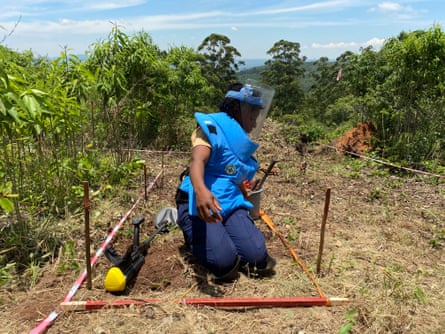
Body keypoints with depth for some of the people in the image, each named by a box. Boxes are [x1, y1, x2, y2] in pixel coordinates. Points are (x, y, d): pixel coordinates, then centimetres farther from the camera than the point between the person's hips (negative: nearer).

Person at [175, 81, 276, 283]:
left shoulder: (243, 142, 19)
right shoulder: (212, 127, -7)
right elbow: (197, 160, -27)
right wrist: (200, 190, -47)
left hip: (230, 203, 7)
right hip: (200, 204, -6)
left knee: (257, 257, -13)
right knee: (225, 261, -24)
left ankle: (219, 234, 14)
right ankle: (196, 236, 7)